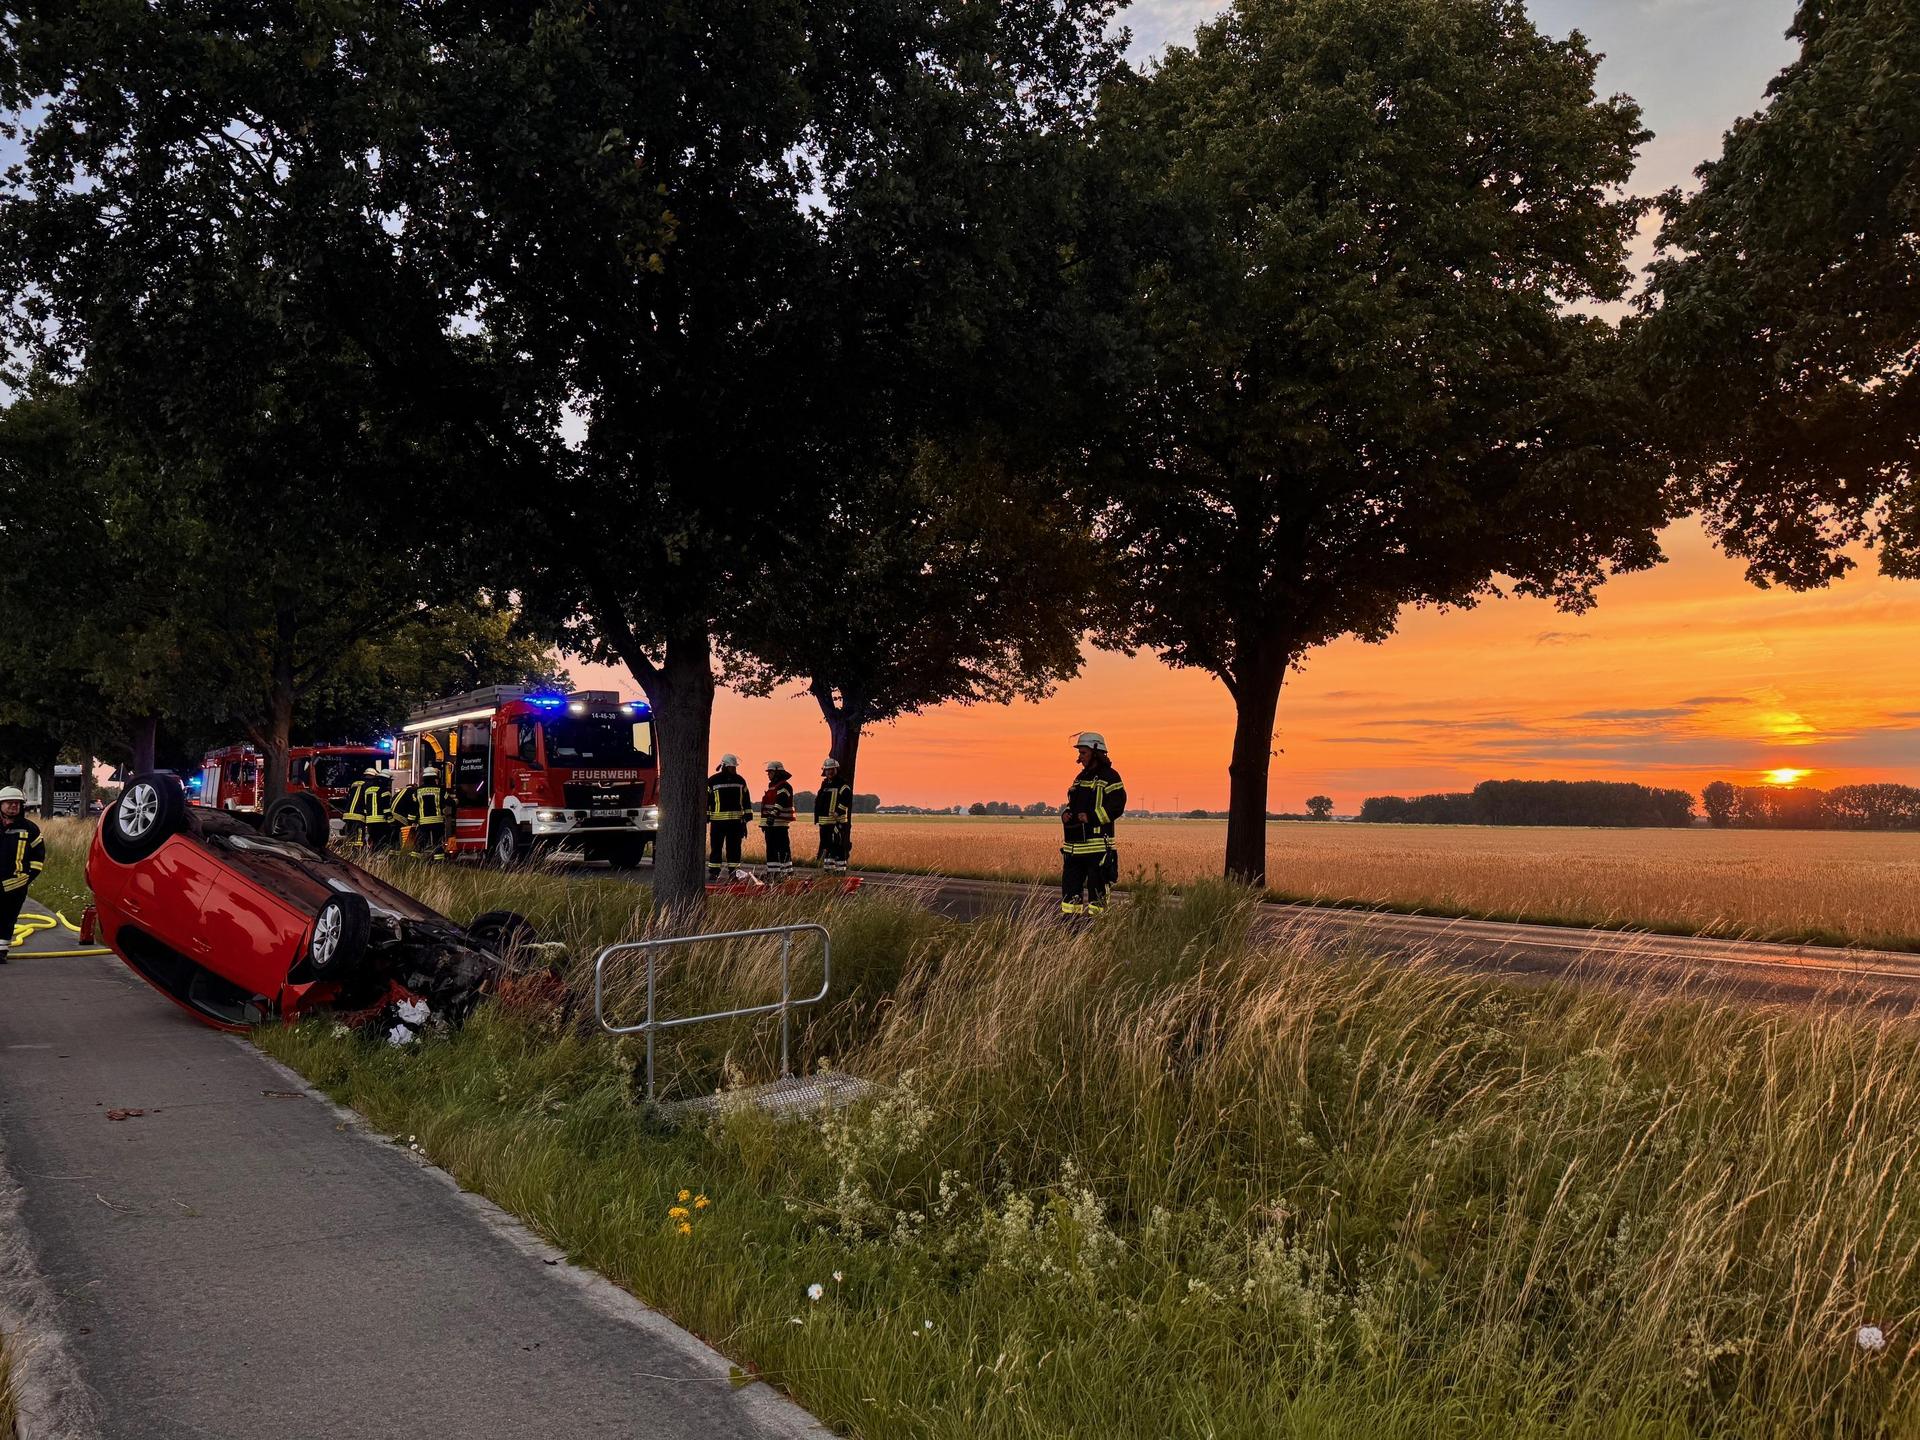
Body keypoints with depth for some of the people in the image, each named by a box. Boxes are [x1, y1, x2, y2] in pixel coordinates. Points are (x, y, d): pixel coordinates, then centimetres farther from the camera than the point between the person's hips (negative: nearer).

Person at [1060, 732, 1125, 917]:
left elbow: (1117, 807, -13)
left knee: (1096, 888, -4)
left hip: (1098, 845, -8)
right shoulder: (1081, 778, 20)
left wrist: (1091, 817, -20)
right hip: (1074, 845, 8)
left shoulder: (1109, 777, -5)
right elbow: (1071, 803, 26)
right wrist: (1065, 813, 4)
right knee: (1070, 885, 8)